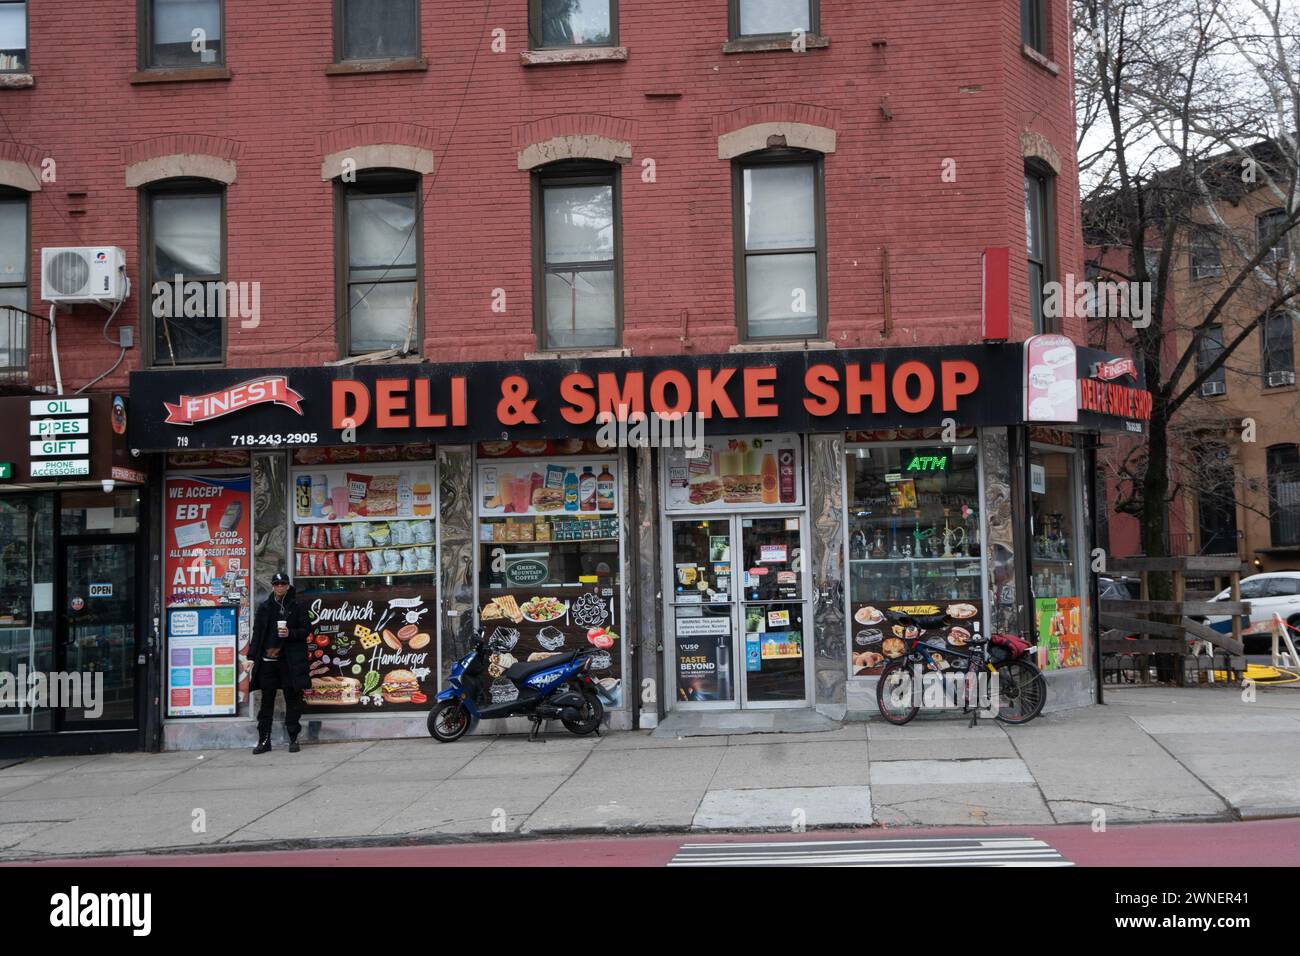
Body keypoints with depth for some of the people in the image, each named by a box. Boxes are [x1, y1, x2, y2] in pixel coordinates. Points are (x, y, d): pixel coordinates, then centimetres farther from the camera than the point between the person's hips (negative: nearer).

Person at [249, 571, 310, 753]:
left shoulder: (298, 606, 4)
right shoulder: (264, 607, 12)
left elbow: (306, 630, 3)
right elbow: (257, 632, 12)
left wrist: (291, 633, -16)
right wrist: (253, 656, 5)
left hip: (290, 661, -2)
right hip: (267, 661, 3)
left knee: (292, 699, 1)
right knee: (267, 700, 5)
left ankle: (293, 739, 9)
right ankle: (264, 740, 11)